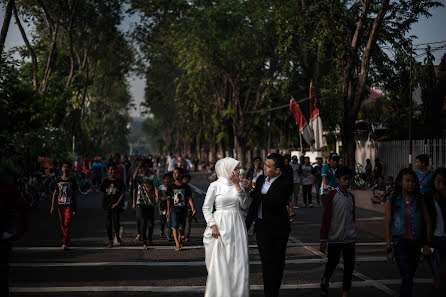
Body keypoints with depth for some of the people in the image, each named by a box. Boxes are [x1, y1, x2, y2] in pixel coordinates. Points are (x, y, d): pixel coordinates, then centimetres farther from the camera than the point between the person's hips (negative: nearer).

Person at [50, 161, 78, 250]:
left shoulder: (72, 180, 3)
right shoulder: (58, 180, 7)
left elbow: (75, 194, 7)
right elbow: (55, 193, 9)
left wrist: (75, 207, 5)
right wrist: (52, 206, 3)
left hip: (69, 204, -3)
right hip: (60, 204, 3)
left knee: (67, 224, -14)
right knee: (62, 224, 9)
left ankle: (65, 243, -17)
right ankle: (67, 240, 28)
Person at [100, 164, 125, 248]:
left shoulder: (119, 182, 2)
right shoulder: (105, 182, 7)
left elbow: (122, 194, -1)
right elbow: (103, 195, 12)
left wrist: (117, 203, -10)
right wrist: (103, 205, 8)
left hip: (116, 206, -2)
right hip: (107, 206, 2)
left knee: (116, 223, -4)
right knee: (108, 223, 0)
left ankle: (117, 235, 26)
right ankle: (110, 241, 9)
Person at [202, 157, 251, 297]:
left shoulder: (239, 185, 9)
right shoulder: (215, 186, -2)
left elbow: (245, 205, -2)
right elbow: (206, 208, -1)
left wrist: (237, 185, -7)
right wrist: (213, 225, -11)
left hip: (237, 226, 4)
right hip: (221, 226, -4)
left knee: (239, 262, 2)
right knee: (219, 263, -3)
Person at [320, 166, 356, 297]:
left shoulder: (351, 197, 7)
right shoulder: (331, 195, -9)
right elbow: (325, 218, -9)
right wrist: (323, 239, -10)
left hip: (349, 238, 4)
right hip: (334, 238, -4)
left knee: (349, 265, 4)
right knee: (332, 263, 5)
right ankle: (325, 281, 33)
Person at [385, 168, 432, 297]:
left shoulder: (419, 200, 5)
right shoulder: (392, 201, -1)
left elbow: (428, 222, 8)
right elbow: (388, 225, -1)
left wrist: (427, 244, 1)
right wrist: (389, 248, -5)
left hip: (416, 243, 3)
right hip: (400, 242, -3)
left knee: (408, 277, 14)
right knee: (407, 278, -14)